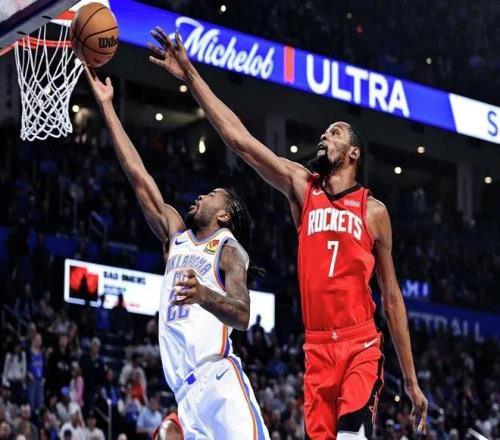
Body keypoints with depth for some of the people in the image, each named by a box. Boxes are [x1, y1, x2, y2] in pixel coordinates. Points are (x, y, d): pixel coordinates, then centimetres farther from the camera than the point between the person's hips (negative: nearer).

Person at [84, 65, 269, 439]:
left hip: (219, 381, -6)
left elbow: (242, 315, -14)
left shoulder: (229, 249, 3)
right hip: (187, 390, 6)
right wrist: (106, 106, 22)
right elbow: (138, 175, 22)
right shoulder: (177, 237, 22)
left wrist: (204, 295, -35)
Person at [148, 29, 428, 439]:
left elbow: (392, 297, 9)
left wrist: (411, 380, 8)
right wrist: (189, 75, -3)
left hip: (361, 348, -3)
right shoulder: (301, 187, 10)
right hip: (317, 349, 3)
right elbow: (238, 136, 3)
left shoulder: (374, 210, 5)